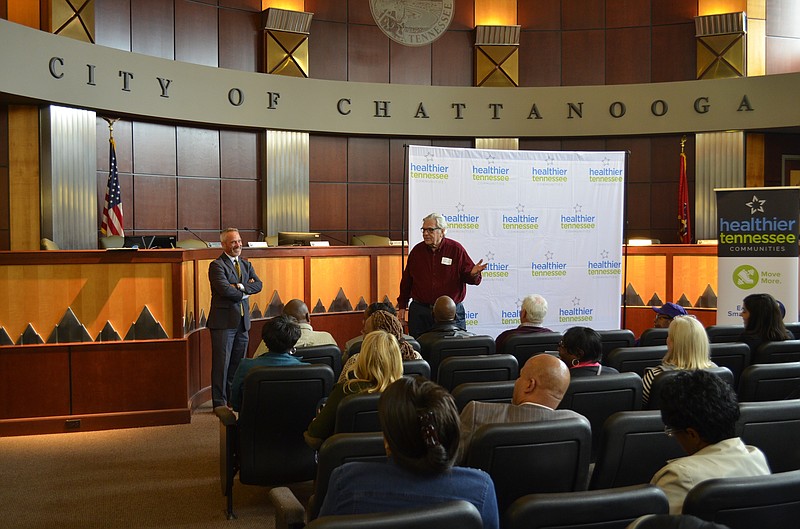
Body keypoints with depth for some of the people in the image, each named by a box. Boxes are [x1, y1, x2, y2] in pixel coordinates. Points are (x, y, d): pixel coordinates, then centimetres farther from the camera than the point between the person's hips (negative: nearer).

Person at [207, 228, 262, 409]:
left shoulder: (245, 264, 16)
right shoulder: (217, 265, -7)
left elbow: (258, 285, 3)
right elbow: (224, 289, -19)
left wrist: (241, 287, -12)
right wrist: (243, 292, -5)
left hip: (243, 320, 7)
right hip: (224, 321, -7)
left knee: (238, 362, 11)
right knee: (222, 362, -3)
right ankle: (220, 402, 2)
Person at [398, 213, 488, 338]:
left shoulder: (456, 249, -1)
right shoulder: (417, 251, 7)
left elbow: (469, 277, 0)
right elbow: (406, 281, 14)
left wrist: (473, 274, -24)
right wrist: (402, 306, 13)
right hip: (420, 312, 2)